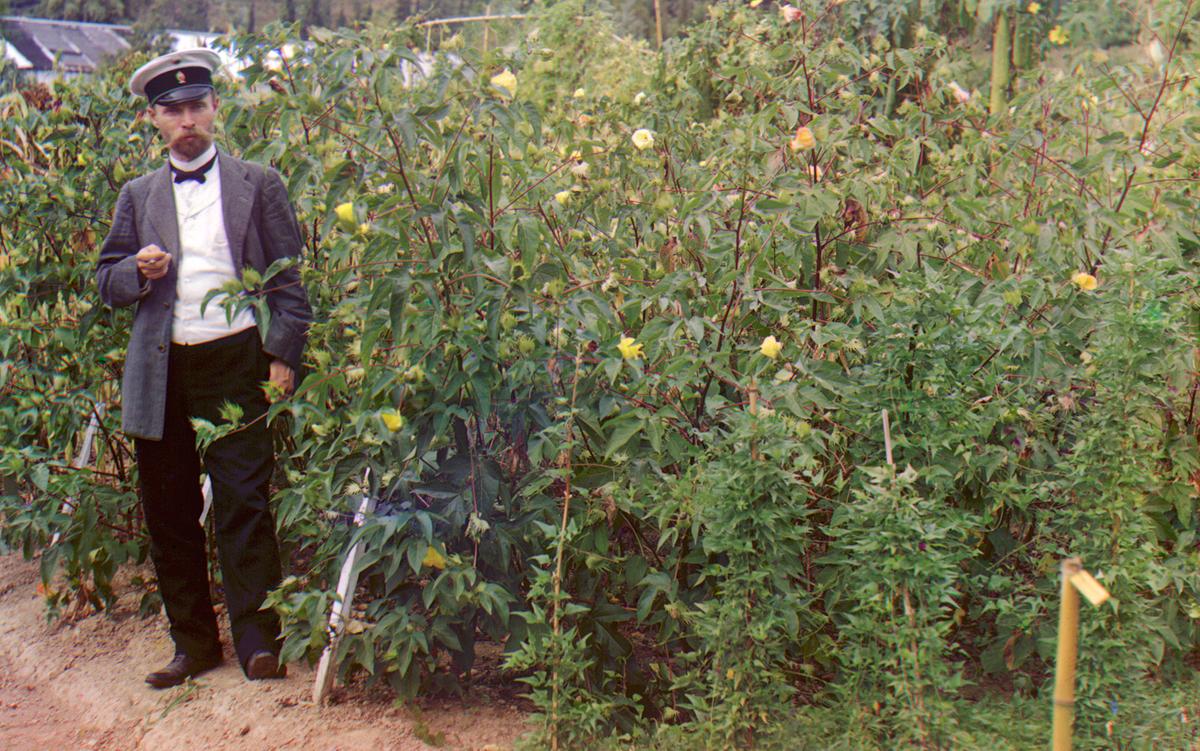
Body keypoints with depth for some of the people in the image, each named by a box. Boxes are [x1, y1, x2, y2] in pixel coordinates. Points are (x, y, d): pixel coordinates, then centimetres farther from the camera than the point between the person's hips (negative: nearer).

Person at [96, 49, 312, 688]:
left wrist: (284, 355, -5)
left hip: (236, 364, -3)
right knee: (169, 511, 6)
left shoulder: (259, 185, 6)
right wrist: (139, 271, -8)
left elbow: (289, 277, 4)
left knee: (243, 501, -6)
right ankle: (193, 642, 17)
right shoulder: (138, 196, 13)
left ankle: (256, 637, 3)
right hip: (161, 371, 3)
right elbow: (108, 281, 15)